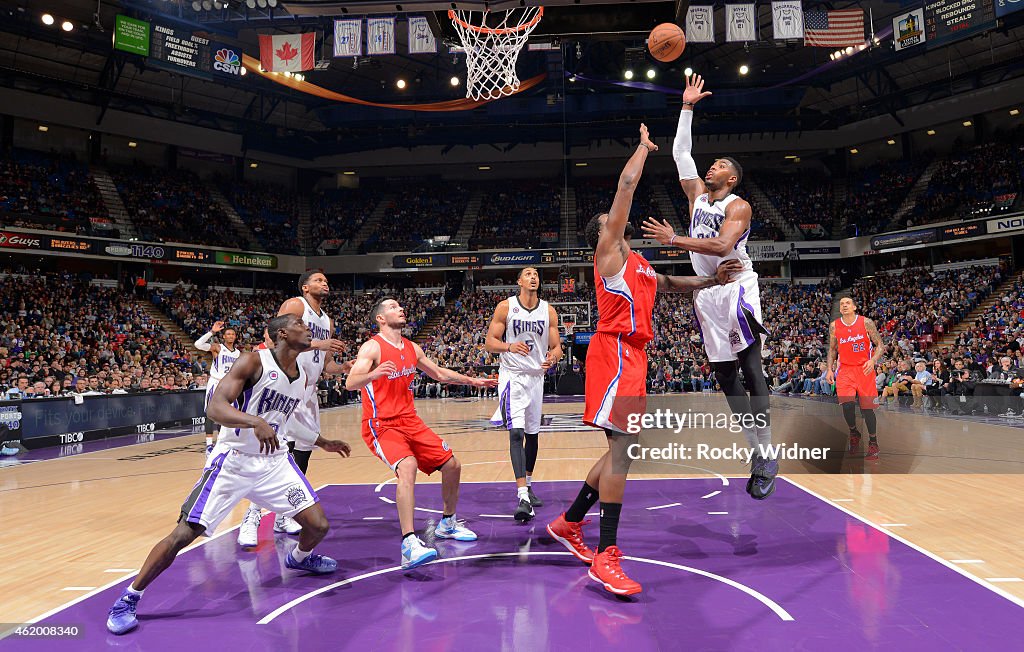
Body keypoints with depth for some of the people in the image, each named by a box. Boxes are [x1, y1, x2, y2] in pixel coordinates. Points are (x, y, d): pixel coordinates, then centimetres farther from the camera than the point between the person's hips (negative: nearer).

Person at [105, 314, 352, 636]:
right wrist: (255, 422, -44)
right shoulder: (253, 362, -16)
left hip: (275, 461, 6)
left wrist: (323, 443, 31)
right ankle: (127, 599, 14)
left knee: (318, 526, -1)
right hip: (233, 461, -5)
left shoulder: (302, 377, 5)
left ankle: (300, 557, 35)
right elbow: (215, 407, -26)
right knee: (184, 534, -8)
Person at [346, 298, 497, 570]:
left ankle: (447, 524, 31)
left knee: (452, 465, 7)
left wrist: (472, 381, 22)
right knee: (407, 466, -33)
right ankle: (409, 545, -35)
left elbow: (438, 373, 25)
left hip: (410, 421, 8)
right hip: (381, 425, -7)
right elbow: (350, 384, -25)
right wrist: (372, 374, -45)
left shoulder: (412, 348, 10)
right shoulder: (372, 347, -11)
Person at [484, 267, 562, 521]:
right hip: (512, 375, -4)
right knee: (516, 433, -18)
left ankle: (527, 486, 31)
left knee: (533, 434, 13)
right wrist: (509, 346, -27)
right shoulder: (505, 307, -6)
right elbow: (489, 343, -6)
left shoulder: (548, 310, 2)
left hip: (537, 376, 4)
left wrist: (553, 358, -21)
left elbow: (557, 346, 3)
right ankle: (522, 497, -23)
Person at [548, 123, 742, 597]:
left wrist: (713, 281, 22)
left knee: (622, 447, 12)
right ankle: (606, 555, -16)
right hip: (615, 351, -10)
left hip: (630, 355, 10)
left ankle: (569, 523, 23)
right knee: (623, 444, -17)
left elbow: (669, 284, 39)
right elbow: (627, 183, -3)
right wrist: (644, 146, 12)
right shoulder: (609, 248, 1)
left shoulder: (638, 265, 26)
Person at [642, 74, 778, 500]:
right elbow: (680, 153, 16)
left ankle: (767, 456, -11)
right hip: (707, 291, 7)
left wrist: (674, 240, -26)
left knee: (751, 370, -12)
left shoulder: (738, 206, -7)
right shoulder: (698, 195, 14)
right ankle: (757, 450, 13)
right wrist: (687, 107, 16)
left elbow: (721, 246, -23)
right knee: (724, 373, 5)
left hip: (736, 288, -7)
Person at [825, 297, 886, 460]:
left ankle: (873, 444, 15)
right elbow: (832, 349, 15)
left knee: (867, 408, 0)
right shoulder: (834, 326, 4)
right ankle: (853, 433, 12)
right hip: (845, 370, 1)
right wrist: (829, 369, 4)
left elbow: (880, 345, -3)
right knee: (847, 404, -16)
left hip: (864, 369, -1)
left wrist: (873, 360, -21)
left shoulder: (866, 322, -4)